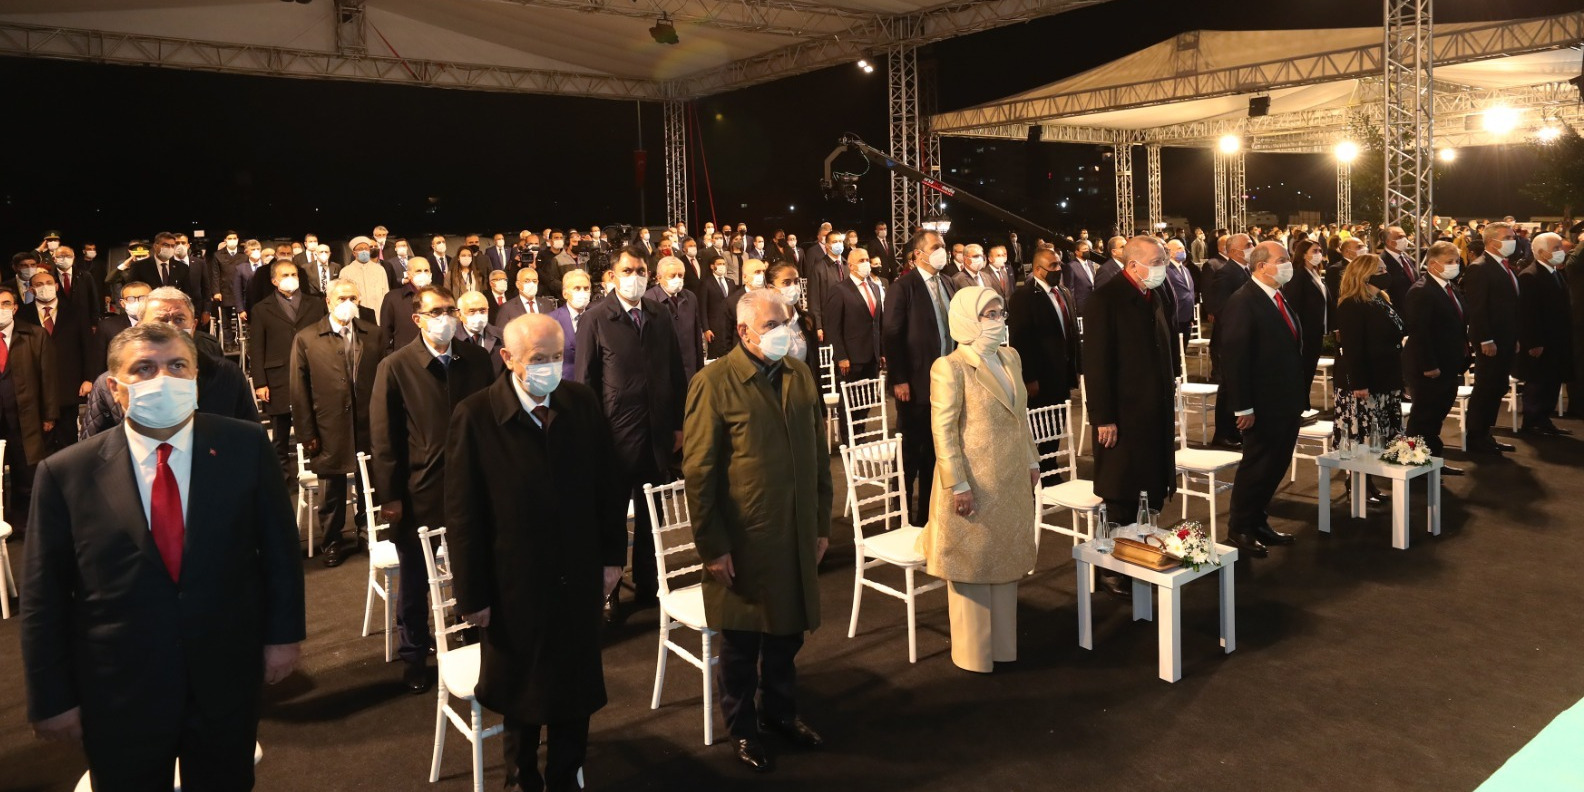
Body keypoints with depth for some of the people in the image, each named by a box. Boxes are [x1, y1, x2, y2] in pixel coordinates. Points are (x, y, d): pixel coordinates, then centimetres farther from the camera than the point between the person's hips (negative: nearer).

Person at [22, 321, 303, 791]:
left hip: (226, 681, 1)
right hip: (119, 695, 0)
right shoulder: (66, 473, -8)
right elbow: (44, 595, -3)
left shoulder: (245, 447, -6)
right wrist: (52, 697, -2)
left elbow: (279, 544, 1)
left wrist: (283, 632, 0)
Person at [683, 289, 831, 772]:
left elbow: (819, 455, 10)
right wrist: (712, 546, -12)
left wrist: (822, 524, 9)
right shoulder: (714, 383, -13)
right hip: (743, 542, -5)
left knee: (788, 632, 19)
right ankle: (742, 729, 33)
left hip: (796, 536, 5)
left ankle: (779, 712, 42)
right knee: (741, 642, 12)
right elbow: (698, 472, -12)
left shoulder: (800, 375, 5)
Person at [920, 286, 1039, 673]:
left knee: (1006, 561, 16)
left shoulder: (1010, 357, 8)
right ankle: (973, 652, 20)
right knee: (972, 565, 6)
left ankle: (1003, 642, 31)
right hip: (974, 484, -7)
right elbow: (943, 431, -17)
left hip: (1012, 482, 7)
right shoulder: (950, 367, -15)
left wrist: (1031, 461, 14)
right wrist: (958, 485, -18)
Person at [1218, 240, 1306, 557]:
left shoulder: (1280, 299, 10)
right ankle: (1239, 529, 18)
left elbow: (1291, 347, 14)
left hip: (1287, 401, 8)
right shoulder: (1242, 303, -17)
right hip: (1263, 405, -8)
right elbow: (1234, 358, -20)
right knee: (1257, 466, 3)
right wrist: (1243, 407, -22)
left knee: (1276, 465, 15)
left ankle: (1258, 522, 29)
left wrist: (1299, 395, 12)